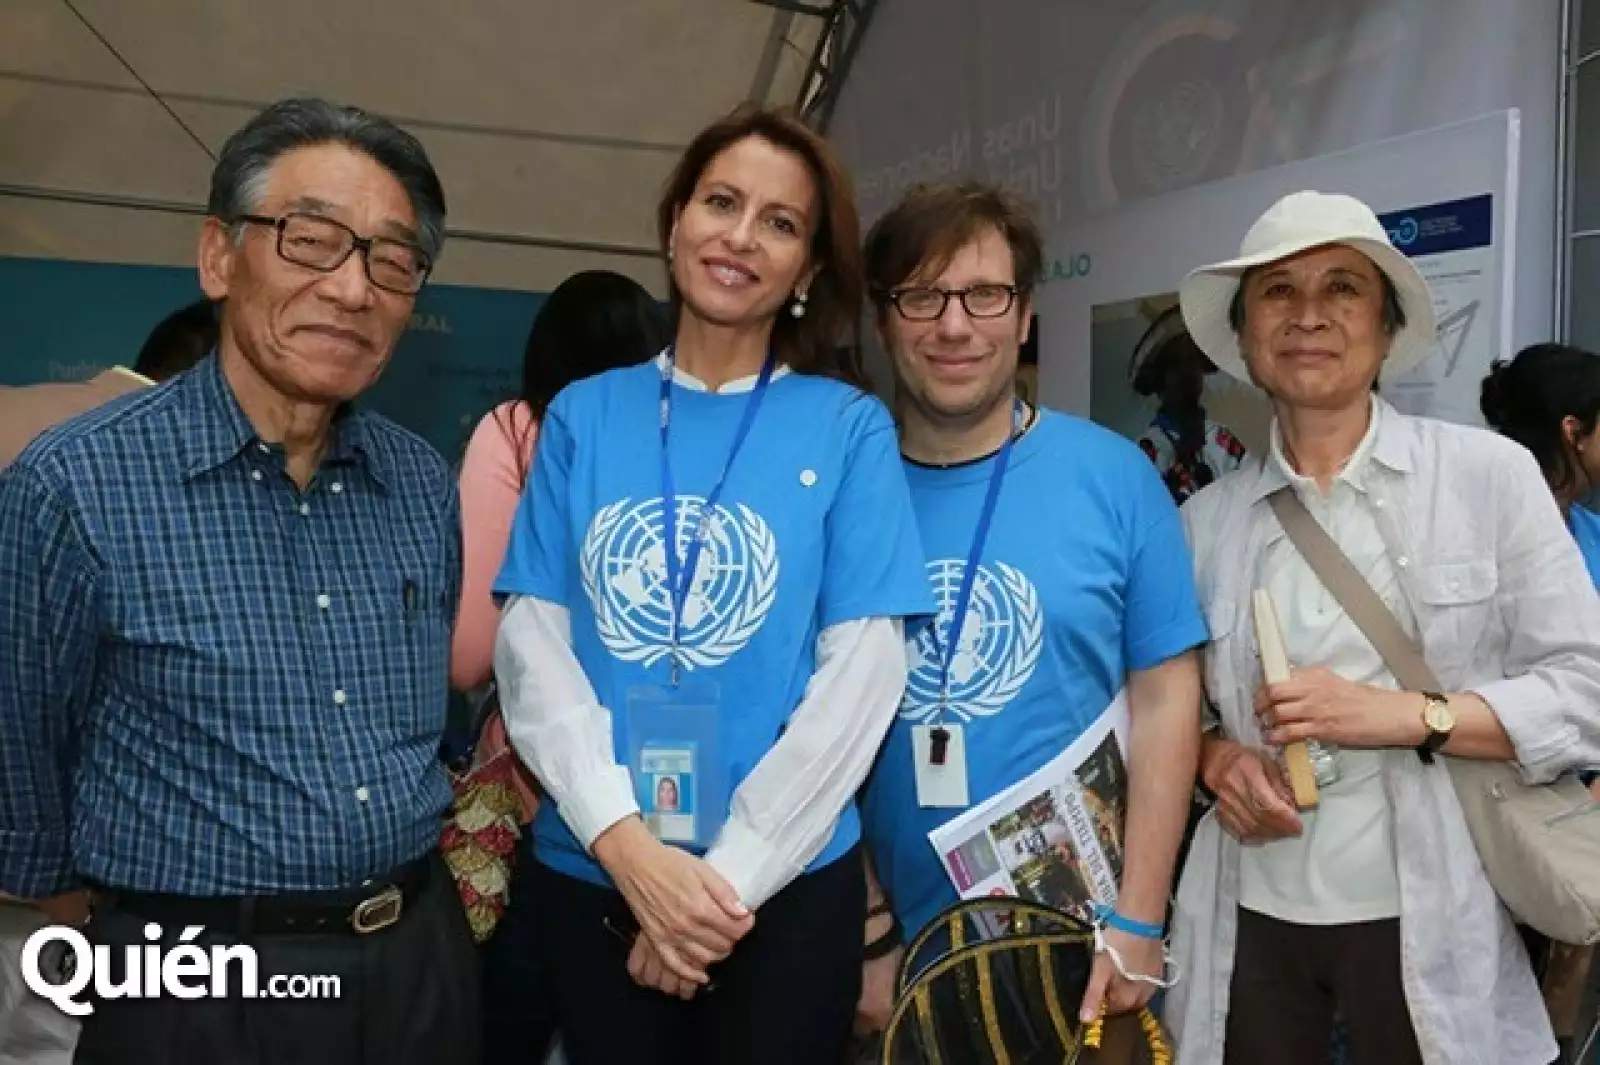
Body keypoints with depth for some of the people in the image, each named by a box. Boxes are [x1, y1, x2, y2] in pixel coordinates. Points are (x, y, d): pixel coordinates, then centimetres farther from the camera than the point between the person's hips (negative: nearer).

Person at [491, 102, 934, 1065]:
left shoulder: (849, 426, -3)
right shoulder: (583, 415, 3)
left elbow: (862, 669, -8)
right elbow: (531, 644, -2)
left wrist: (729, 874, -12)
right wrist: (626, 843, -14)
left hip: (788, 879, -1)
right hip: (588, 875, 2)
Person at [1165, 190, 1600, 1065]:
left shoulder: (1490, 474, -4)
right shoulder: (1205, 518, 2)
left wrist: (1405, 714, -19)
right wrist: (1213, 756, -11)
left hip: (1424, 918, -1)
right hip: (1252, 915, 2)